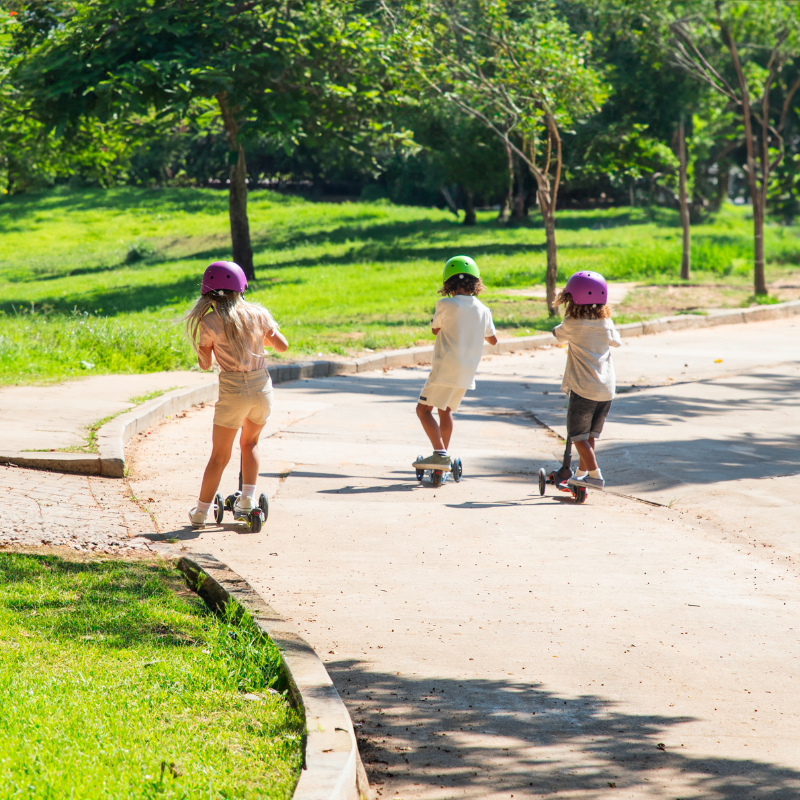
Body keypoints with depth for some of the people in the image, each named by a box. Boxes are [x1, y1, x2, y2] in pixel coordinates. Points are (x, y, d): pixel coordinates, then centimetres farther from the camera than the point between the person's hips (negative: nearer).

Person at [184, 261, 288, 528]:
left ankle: (200, 513, 13)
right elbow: (282, 346, 7)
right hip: (262, 388, 2)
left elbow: (205, 363, 0)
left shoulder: (209, 322, -7)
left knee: (219, 456, 9)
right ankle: (247, 501, 18)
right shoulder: (257, 313, 0)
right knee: (250, 442, 26)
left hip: (233, 391, -2)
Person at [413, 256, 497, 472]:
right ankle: (443, 459, 27)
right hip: (468, 372, 7)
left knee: (423, 409, -3)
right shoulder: (483, 310, 6)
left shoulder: (446, 305, -11)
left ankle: (440, 453, -18)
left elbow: (435, 328, 7)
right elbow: (492, 339, 22)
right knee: (445, 410, 22)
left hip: (446, 368, -7)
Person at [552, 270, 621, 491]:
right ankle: (581, 473, 26)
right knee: (590, 435, 17)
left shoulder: (571, 324, -8)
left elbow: (558, 334, 12)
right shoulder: (606, 324, 5)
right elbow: (616, 341, 25)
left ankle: (595, 475, -7)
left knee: (578, 435, 1)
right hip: (606, 390, 6)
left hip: (583, 389, -6)